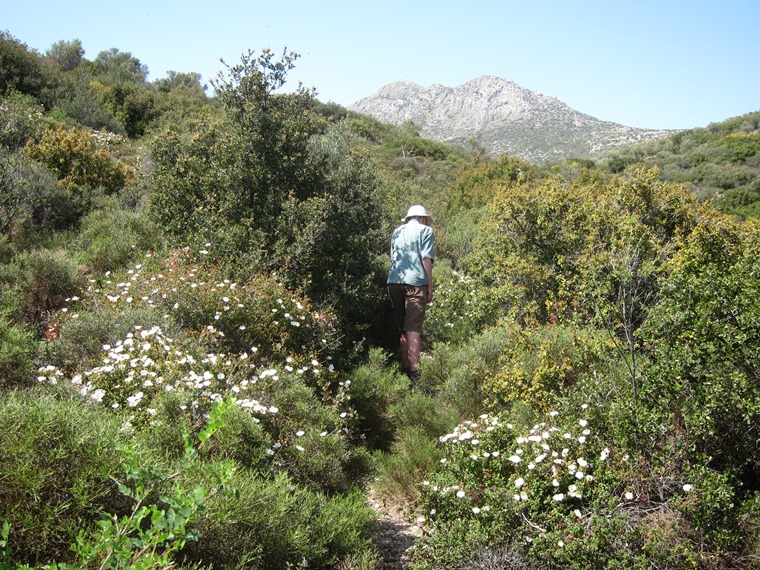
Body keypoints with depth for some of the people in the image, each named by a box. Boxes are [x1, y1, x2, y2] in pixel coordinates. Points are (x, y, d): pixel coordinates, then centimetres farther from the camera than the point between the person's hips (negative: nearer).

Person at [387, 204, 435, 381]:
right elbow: (426, 259, -3)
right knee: (413, 328, -8)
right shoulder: (426, 230, 6)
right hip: (415, 282, -5)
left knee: (403, 328, 14)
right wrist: (430, 287, -2)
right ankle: (413, 371, -14)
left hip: (394, 281, 5)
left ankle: (405, 367, 19)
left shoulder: (397, 231, 22)